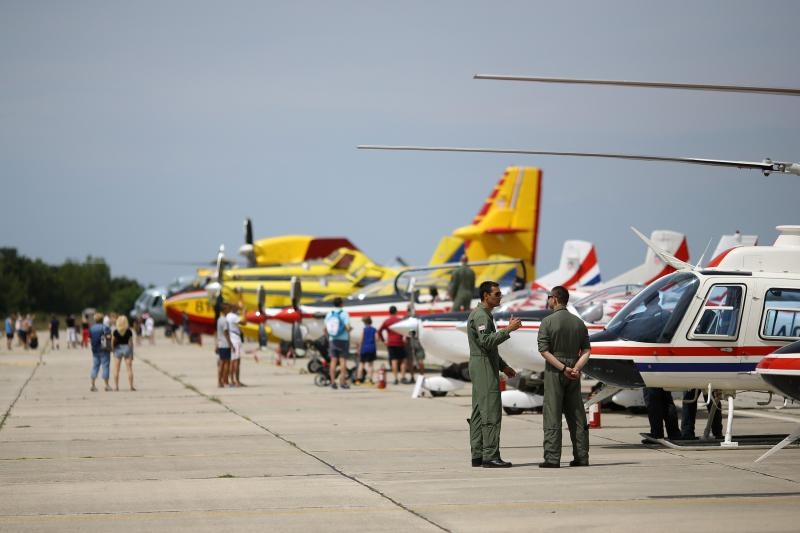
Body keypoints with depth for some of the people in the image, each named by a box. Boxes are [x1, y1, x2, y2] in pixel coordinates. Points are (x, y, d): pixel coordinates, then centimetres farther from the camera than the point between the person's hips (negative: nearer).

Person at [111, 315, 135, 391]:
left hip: (118, 349, 0)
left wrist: (113, 350, 11)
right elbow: (131, 342, -5)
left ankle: (116, 386, 6)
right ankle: (131, 385, 3)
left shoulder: (115, 332, -6)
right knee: (129, 369, 5)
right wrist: (132, 353, 2)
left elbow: (112, 342, -2)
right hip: (127, 348, 0)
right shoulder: (129, 331, -6)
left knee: (116, 369, 8)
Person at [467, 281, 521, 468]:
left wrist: (503, 366, 22)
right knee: (491, 412, -12)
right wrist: (508, 330, -26)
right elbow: (487, 341, -26)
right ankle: (490, 456, -15)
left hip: (485, 366, 11)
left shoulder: (485, 315, 20)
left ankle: (477, 455, 9)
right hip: (484, 367, -11)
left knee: (479, 413, 9)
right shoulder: (481, 315, -13)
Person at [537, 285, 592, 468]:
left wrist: (563, 368, -13)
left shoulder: (548, 321, -7)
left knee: (552, 415, -3)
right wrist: (576, 368, -8)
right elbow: (586, 350, 2)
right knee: (576, 415, 9)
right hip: (574, 375, 5)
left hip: (554, 371, -5)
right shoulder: (579, 322, 8)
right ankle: (581, 457, 8)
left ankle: (552, 458, -8)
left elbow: (544, 350, -14)